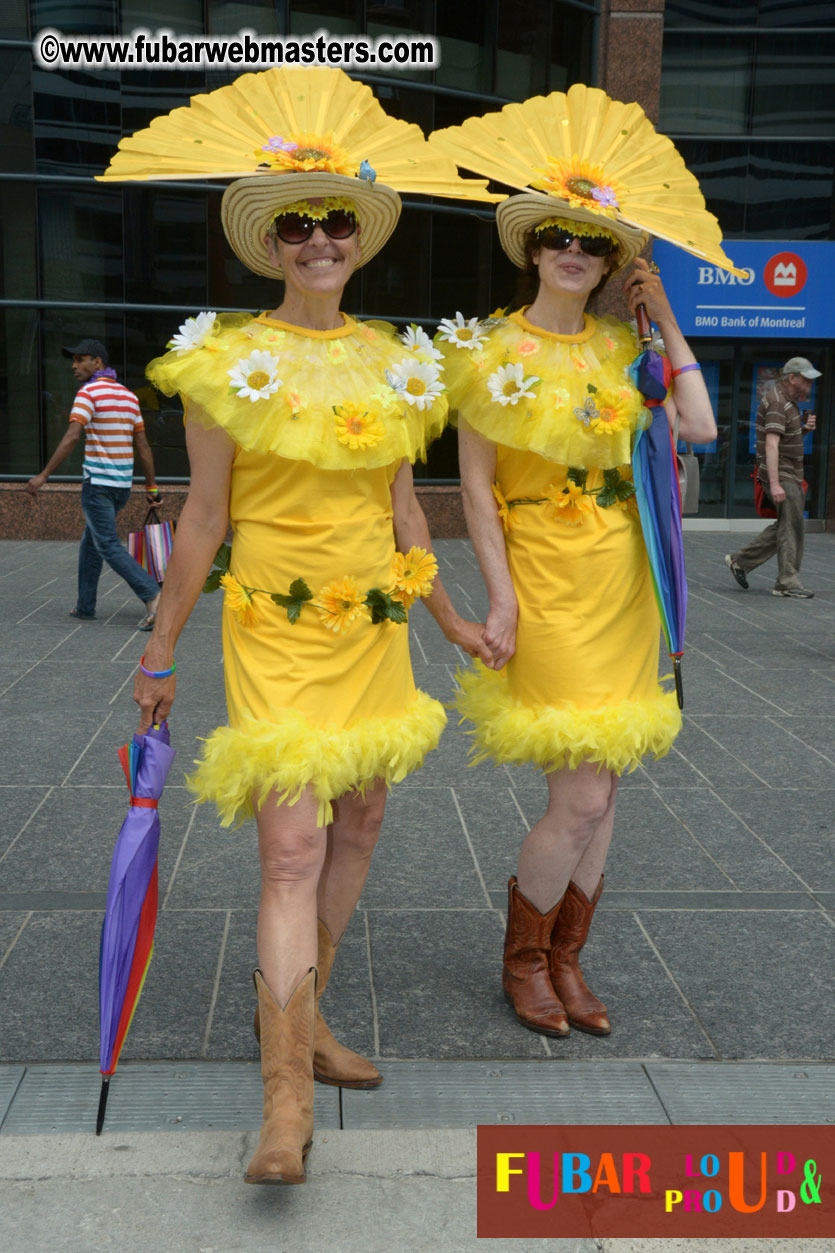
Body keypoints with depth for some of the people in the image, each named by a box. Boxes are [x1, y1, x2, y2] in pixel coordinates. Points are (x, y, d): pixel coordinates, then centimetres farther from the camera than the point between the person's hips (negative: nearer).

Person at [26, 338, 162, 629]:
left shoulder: (89, 393, -10)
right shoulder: (129, 395, 12)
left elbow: (71, 438, -20)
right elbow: (143, 446, 12)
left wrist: (44, 475, -18)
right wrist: (151, 488, 15)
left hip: (98, 482, -8)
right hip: (123, 484, 8)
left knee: (109, 546, -6)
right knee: (90, 540, 18)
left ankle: (153, 596, -18)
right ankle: (85, 605, 22)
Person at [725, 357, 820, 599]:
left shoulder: (787, 400, 17)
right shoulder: (777, 402, -16)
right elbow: (771, 444, -25)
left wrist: (805, 428, 6)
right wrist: (774, 483, -32)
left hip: (791, 475, 10)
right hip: (781, 475, -10)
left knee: (786, 525, 13)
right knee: (791, 525, -8)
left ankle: (740, 560, 19)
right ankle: (788, 582, -3)